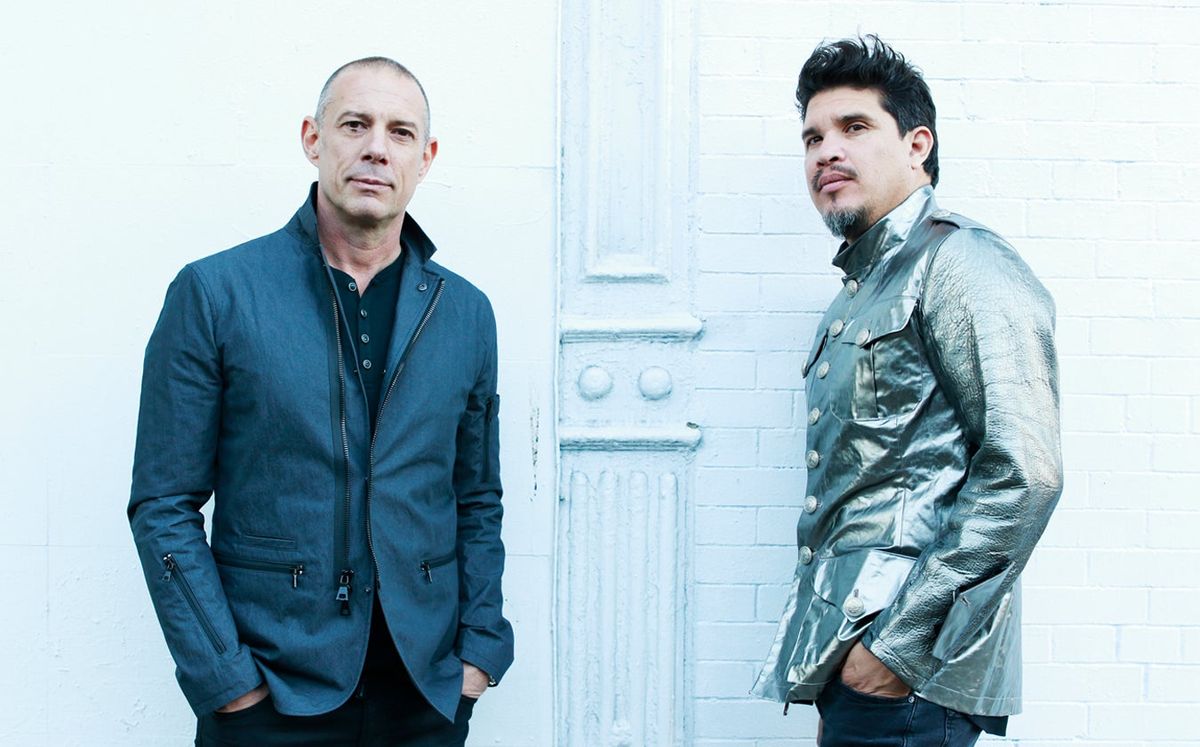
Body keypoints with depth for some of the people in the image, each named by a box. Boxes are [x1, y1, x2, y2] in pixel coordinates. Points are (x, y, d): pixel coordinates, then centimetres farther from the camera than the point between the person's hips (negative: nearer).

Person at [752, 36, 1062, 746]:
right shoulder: (862, 292, 20)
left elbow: (1025, 473, -19)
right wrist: (840, 651, 13)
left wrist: (902, 639, -20)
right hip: (847, 654, 8)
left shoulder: (961, 264, -9)